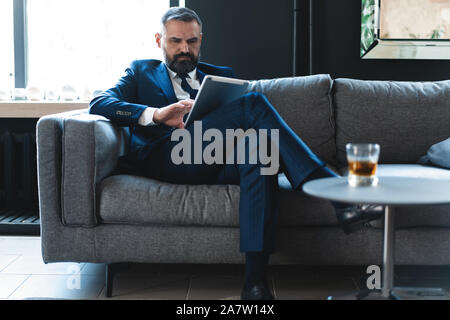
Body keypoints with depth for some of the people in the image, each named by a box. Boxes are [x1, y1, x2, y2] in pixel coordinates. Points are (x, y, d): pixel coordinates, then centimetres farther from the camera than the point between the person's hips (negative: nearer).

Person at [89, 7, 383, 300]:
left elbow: (238, 122, 21)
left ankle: (256, 280, -42)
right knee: (254, 103, -25)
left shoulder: (221, 76, 32)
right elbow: (99, 104, 5)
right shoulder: (142, 72, 24)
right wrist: (156, 114, -13)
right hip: (167, 159, -4)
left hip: (219, 164, 4)